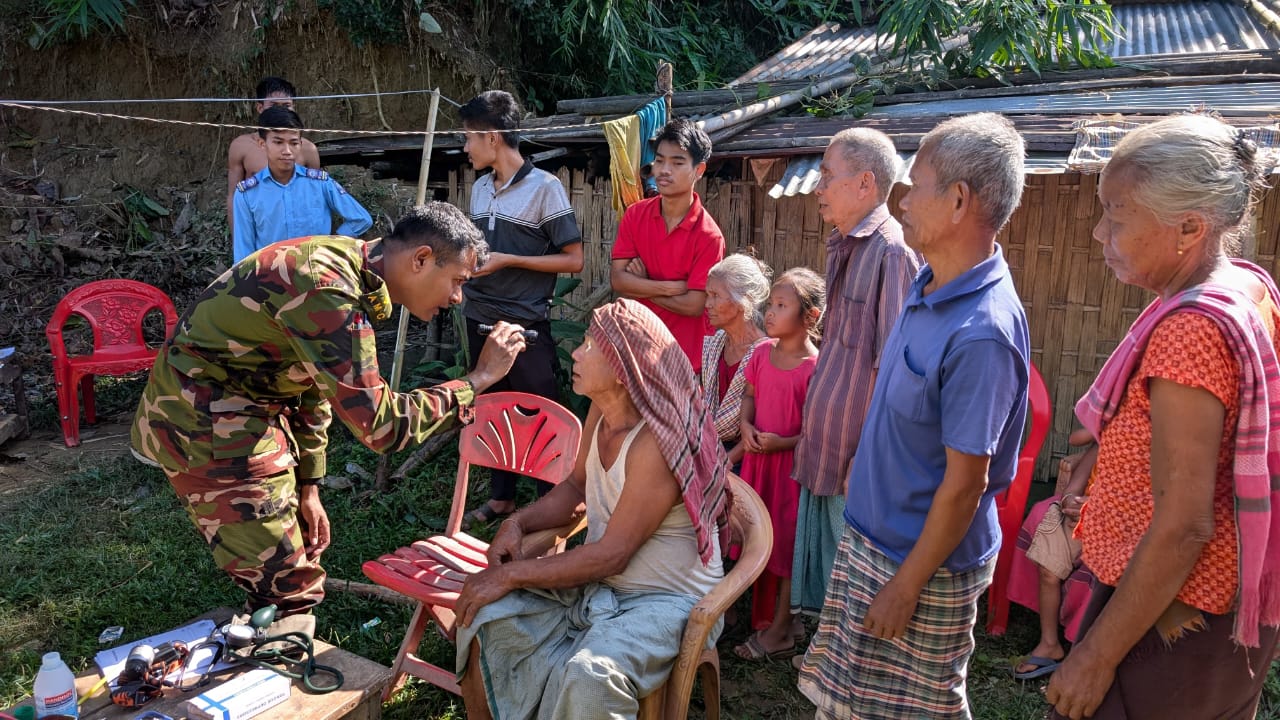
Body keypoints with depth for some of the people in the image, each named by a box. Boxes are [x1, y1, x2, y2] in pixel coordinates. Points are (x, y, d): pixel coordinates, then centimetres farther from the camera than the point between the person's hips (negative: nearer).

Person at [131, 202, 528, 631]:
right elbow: (380, 425, -28)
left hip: (245, 409, 10)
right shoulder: (328, 290, -29)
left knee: (307, 544, 19)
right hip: (205, 422, -10)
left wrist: (308, 485, 12)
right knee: (288, 588, -7)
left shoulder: (348, 266, 2)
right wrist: (479, 379, -20)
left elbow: (316, 382, 11)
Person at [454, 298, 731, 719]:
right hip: (596, 580, 8)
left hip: (665, 599, -8)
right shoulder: (602, 410, -2)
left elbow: (612, 554, -24)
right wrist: (518, 523, -4)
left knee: (588, 677, -34)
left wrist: (511, 575, -18)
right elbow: (576, 487, 14)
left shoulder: (657, 443, -27)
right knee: (482, 614, -3)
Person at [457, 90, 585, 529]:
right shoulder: (480, 188, 10)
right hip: (480, 321, 7)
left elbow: (574, 260, -12)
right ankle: (501, 497, 30)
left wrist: (508, 260, -17)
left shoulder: (544, 187, -10)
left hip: (525, 325, -7)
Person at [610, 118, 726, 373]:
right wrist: (672, 287, -18)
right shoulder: (635, 215, -2)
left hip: (686, 355, -4)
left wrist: (640, 286, -10)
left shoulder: (709, 235, -16)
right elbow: (617, 280, -8)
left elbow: (693, 305, -19)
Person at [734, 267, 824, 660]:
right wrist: (746, 426, -5)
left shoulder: (815, 367, -19)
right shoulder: (763, 353, 0)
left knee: (788, 542, 7)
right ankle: (783, 615, 36)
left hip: (794, 464, -7)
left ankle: (778, 629, 21)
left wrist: (783, 443, -23)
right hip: (759, 457, 7)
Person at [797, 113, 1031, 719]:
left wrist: (905, 587, -17)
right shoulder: (929, 283, 0)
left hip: (925, 563, -8)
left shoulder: (982, 333, -29)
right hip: (871, 535, 8)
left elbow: (965, 481, -25)